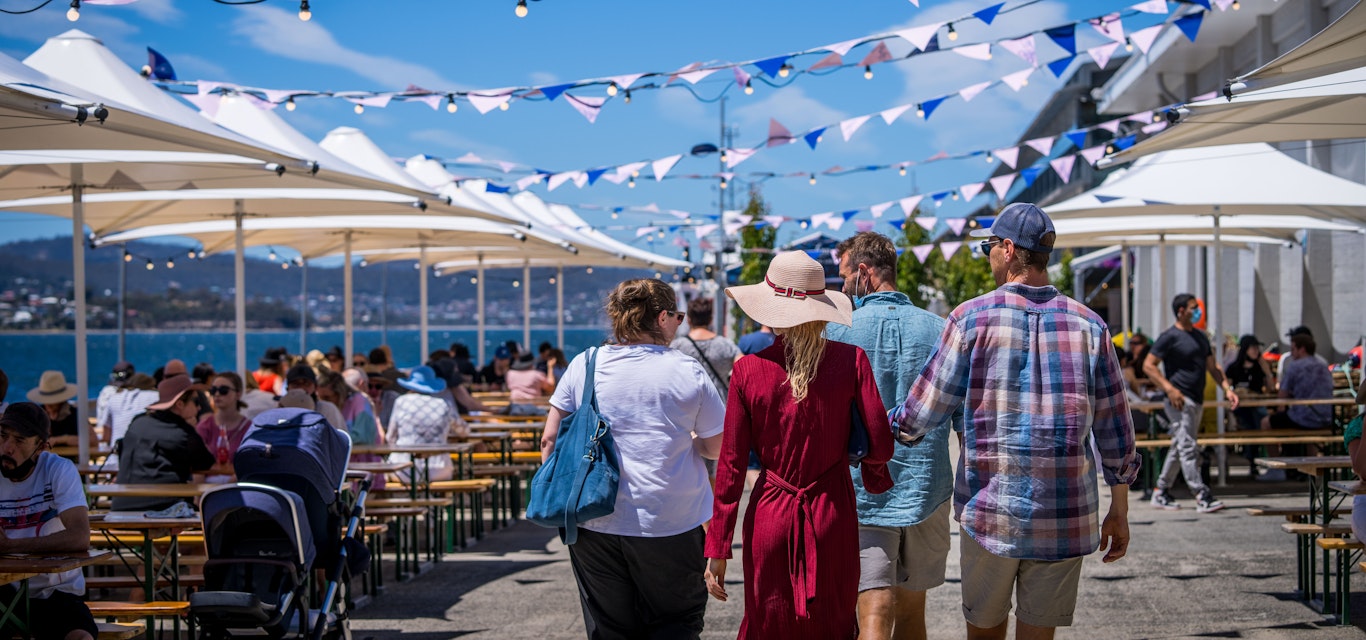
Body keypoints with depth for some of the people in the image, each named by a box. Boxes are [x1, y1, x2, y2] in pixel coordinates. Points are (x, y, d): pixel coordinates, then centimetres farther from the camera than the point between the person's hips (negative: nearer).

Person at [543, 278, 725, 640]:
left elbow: (550, 441, 2)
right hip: (669, 527, -2)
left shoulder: (585, 365, 1)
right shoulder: (688, 373, -4)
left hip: (594, 525, 2)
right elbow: (718, 447, 2)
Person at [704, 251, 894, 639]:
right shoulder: (851, 360, -8)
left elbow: (731, 464, -5)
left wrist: (717, 548, 1)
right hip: (833, 517, 0)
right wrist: (873, 472, 18)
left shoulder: (749, 369, -7)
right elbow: (881, 444, -7)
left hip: (770, 516, 0)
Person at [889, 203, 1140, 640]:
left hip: (990, 508, -2)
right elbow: (1114, 429, 6)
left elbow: (922, 414, -4)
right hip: (1066, 515, 2)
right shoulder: (1088, 325, 3)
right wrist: (1119, 512, 14)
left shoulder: (972, 318, -6)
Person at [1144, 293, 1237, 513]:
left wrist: (1228, 388, 7)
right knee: (1188, 447, -11)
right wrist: (1169, 389, -19)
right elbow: (1148, 365, -11)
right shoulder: (1170, 336, -8)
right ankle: (1202, 496, -14)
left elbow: (1212, 366, 22)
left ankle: (1161, 493, 19)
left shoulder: (1200, 336, 18)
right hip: (1179, 400, -9)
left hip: (1196, 401, 9)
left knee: (1179, 448, 11)